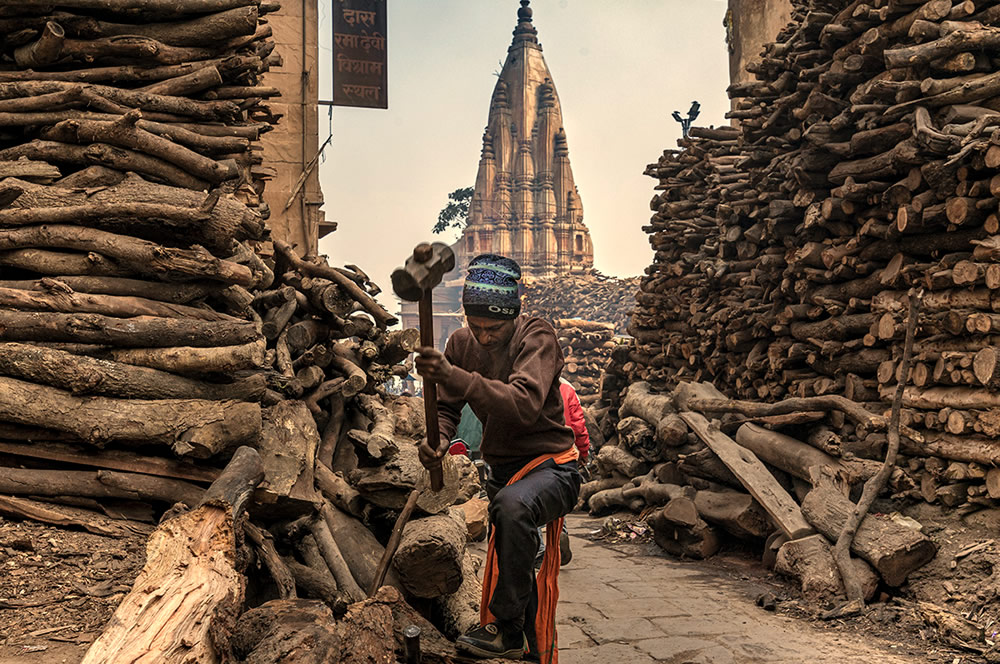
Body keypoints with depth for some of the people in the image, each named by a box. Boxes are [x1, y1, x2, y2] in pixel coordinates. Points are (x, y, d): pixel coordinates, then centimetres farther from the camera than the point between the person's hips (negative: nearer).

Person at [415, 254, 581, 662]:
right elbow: (446, 407, 2)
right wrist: (437, 440, -23)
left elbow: (524, 404, -37)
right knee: (509, 572, 18)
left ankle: (507, 627, -25)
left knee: (512, 504, -39)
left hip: (549, 465, -7)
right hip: (503, 468, 7)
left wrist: (452, 376, -48)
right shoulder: (462, 343, -1)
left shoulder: (538, 338, -19)